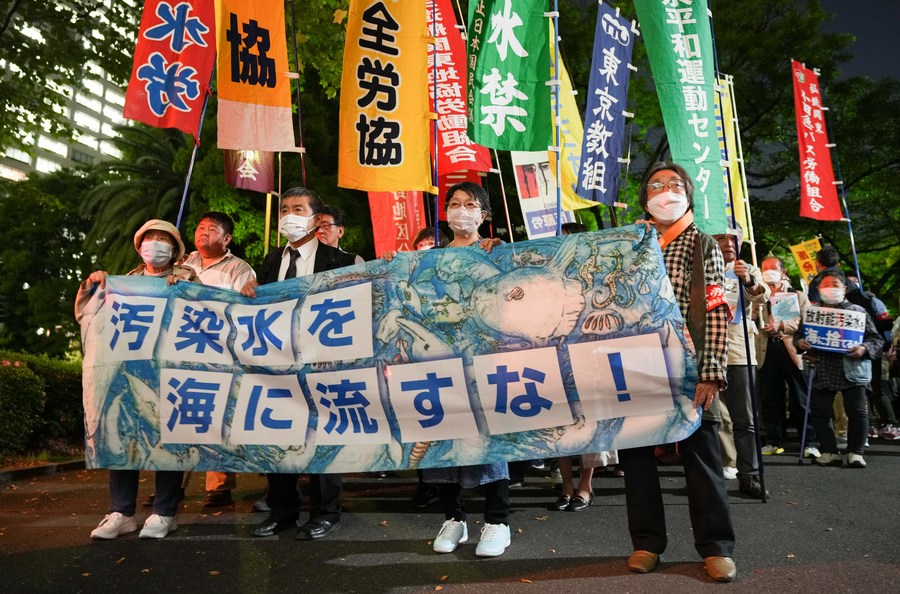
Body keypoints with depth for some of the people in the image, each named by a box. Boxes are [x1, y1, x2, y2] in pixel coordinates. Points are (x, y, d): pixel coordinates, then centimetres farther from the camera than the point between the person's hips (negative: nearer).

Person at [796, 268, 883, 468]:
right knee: (819, 412, 3)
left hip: (852, 371, -2)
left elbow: (876, 340, 3)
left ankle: (855, 452, 12)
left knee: (857, 412, -1)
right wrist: (800, 342, -7)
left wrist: (864, 349, -16)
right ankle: (830, 452, 14)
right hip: (822, 372, 2)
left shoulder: (857, 311, 4)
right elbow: (798, 335, 15)